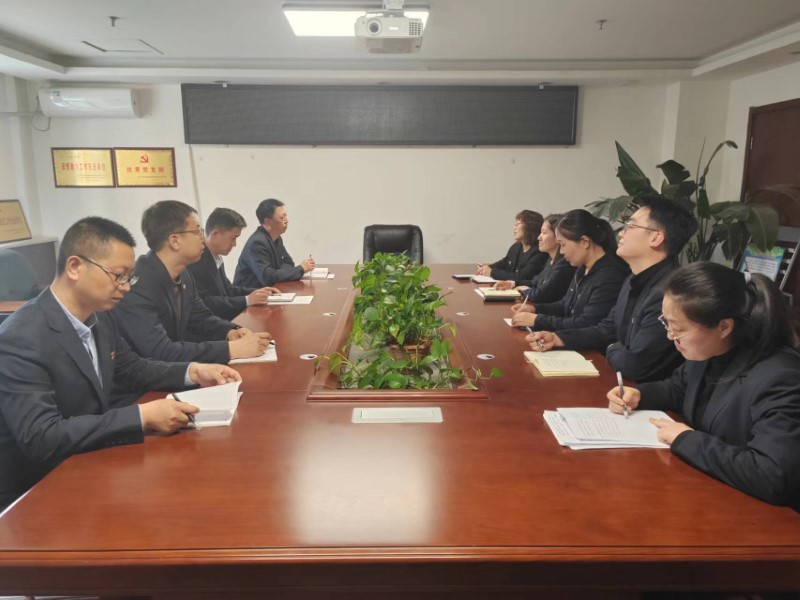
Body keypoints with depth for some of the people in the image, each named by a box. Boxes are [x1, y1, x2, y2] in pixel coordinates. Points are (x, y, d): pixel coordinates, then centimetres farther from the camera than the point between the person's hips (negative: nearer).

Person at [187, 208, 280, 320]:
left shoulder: (216, 258, 10)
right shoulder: (196, 260, -19)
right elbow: (203, 303, -26)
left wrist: (256, 291, 5)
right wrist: (246, 300, -25)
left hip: (224, 319, 9)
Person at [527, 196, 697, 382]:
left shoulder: (668, 293, -29)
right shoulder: (635, 280, 7)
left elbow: (634, 365, -29)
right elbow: (607, 329, 15)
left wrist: (612, 350, -7)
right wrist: (557, 338, 0)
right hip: (624, 383, 8)